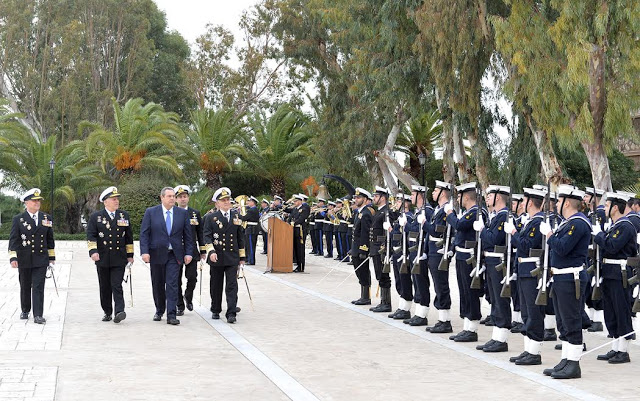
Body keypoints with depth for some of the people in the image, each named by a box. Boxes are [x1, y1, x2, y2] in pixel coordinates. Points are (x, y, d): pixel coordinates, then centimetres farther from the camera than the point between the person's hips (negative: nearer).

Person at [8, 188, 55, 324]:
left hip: (41, 259, 1)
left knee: (38, 287, -7)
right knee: (25, 287, 12)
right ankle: (25, 311, 31)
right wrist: (13, 258, -13)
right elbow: (13, 240, -5)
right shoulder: (18, 219, -1)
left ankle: (38, 315, -9)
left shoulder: (46, 218, 6)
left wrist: (51, 257, 12)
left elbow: (50, 239, 12)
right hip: (24, 260, 0)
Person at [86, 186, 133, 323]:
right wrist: (93, 251, -18)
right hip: (102, 259, 0)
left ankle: (119, 311, -16)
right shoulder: (95, 217, 4)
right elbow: (91, 235, -4)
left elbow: (129, 237, 13)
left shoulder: (124, 216, 10)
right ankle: (107, 313, 18)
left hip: (119, 259, 0)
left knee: (117, 286, -10)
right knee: (105, 287, 8)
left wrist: (130, 255, 11)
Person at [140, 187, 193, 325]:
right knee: (158, 285, 10)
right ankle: (159, 311, 28)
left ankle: (171, 315, -9)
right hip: (156, 255, 0)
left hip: (174, 255, 0)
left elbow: (188, 235, 7)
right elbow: (144, 234, -2)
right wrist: (144, 252, -12)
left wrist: (189, 253, 0)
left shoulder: (182, 213, 4)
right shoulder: (151, 212, 0)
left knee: (172, 285, -8)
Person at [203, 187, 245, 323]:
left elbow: (241, 237, 13)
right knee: (216, 286, 10)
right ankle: (215, 311, 26)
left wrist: (242, 256, 12)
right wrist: (211, 251, -21)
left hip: (232, 258, 1)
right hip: (216, 258, -1)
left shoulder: (236, 217, 8)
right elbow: (207, 236, -6)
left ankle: (231, 313, -8)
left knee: (232, 286, -6)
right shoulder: (210, 218, 1)